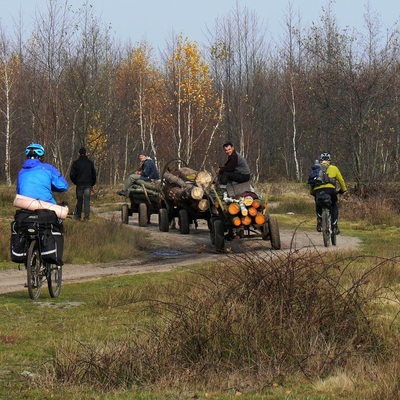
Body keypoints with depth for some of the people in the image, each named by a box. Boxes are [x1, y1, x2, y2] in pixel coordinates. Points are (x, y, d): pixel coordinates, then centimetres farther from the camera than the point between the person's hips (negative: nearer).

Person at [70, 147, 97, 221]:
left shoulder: (76, 163, -1)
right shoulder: (90, 162, 4)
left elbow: (72, 175, 0)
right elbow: (94, 174, 9)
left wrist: (75, 182, 15)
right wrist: (92, 184, 16)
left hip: (79, 184, -1)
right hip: (88, 184, 1)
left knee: (79, 200, 8)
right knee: (87, 200, 0)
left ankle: (78, 216, 9)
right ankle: (86, 216, -7)